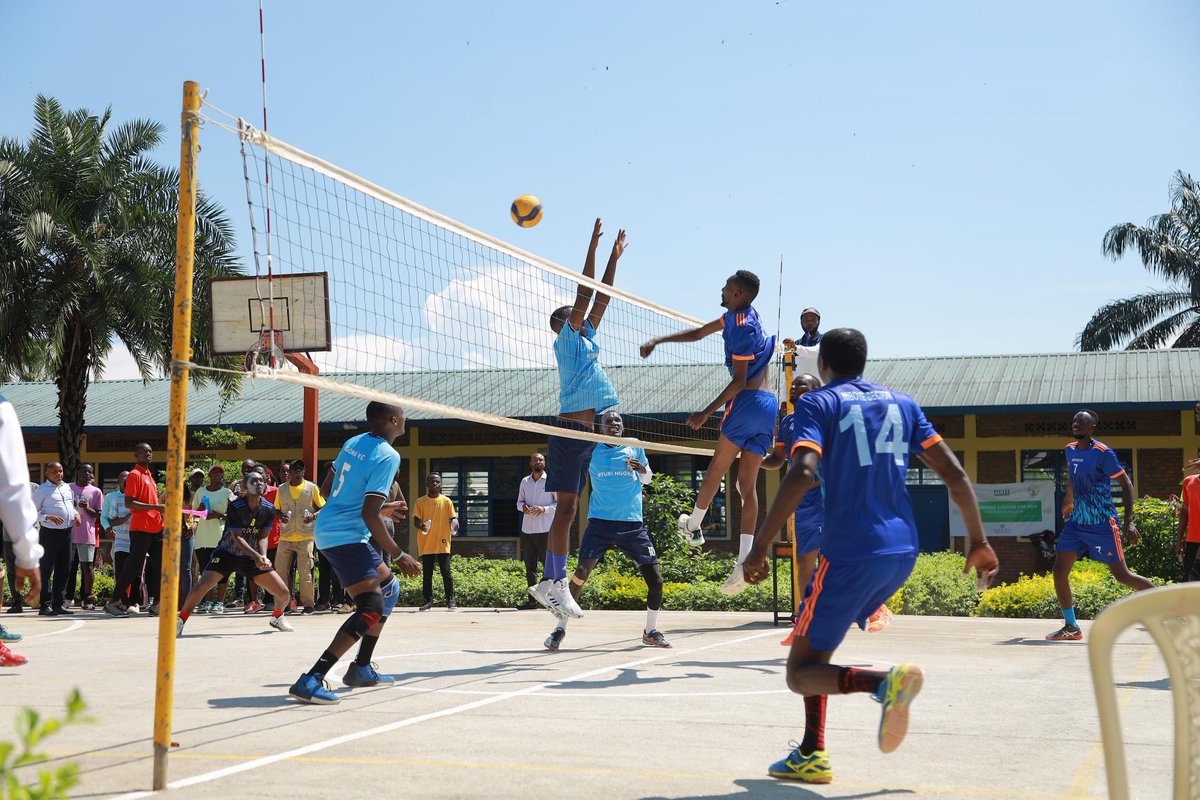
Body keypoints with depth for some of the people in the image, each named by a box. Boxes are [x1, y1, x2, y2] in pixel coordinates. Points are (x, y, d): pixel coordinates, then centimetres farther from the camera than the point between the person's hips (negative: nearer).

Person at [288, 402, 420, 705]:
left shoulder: (353, 443, 10)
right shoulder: (387, 456, -15)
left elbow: (326, 489, 18)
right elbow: (369, 515, -21)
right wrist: (398, 555, -14)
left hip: (327, 529, 10)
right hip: (346, 537, -10)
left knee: (389, 589, 21)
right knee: (372, 608, -15)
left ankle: (361, 668, 23)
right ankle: (310, 680, -24)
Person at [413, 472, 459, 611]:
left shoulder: (446, 501, 5)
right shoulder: (420, 502, 4)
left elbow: (452, 520, 6)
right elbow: (416, 521, 1)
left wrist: (454, 526, -16)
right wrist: (420, 526, -21)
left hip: (443, 543, -1)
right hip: (426, 544, 1)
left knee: (446, 572, -4)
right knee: (427, 574, 5)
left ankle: (450, 600, 2)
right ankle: (428, 601, 11)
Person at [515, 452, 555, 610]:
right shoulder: (524, 481, 13)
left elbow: (560, 503, -1)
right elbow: (519, 502, 18)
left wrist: (544, 509, -16)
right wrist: (523, 506, -6)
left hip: (546, 529, -4)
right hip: (527, 529, 4)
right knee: (530, 565, 7)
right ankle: (532, 599, 13)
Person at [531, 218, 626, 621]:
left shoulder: (587, 338, 20)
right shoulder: (566, 339, 0)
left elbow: (601, 298, 24)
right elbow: (583, 296, -7)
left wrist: (614, 257, 26)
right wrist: (593, 248, -7)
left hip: (586, 431, 8)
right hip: (570, 429, -8)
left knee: (568, 508, 6)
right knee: (566, 505, -12)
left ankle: (549, 581, 8)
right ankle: (555, 582, -13)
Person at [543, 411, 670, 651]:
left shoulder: (634, 447, 9)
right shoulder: (591, 450, 5)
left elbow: (647, 479, 20)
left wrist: (642, 469, -4)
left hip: (633, 524, 2)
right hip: (600, 522, -2)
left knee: (655, 579, -2)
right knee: (581, 573, -15)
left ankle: (651, 631, 18)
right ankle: (560, 628, -2)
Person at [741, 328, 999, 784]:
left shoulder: (817, 404, 0)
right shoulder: (902, 403, 16)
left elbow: (802, 474, -18)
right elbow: (954, 474, 9)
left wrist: (759, 548, -16)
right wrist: (979, 542, 16)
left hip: (851, 553, -7)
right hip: (902, 551, 7)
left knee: (801, 672, 2)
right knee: (814, 640, 25)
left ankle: (885, 682, -26)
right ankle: (811, 755, 18)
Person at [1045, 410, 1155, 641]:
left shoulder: (1102, 452, -15)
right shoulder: (1070, 450, 7)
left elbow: (1126, 484, -12)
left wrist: (1129, 522, -17)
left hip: (1103, 524, -6)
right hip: (1077, 522, 6)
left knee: (1121, 575, 0)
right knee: (1059, 572, -5)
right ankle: (1071, 627, 4)